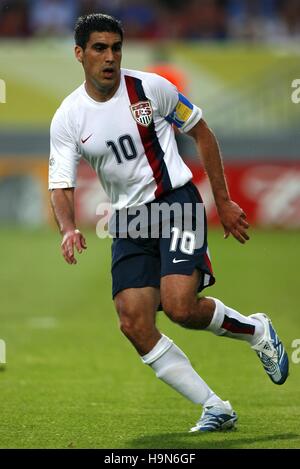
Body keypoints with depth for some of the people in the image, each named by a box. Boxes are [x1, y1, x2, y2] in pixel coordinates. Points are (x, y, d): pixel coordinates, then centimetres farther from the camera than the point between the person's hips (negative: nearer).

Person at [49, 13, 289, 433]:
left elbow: (201, 133, 6)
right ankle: (215, 408, 0)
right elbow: (61, 186, -4)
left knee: (180, 306, -24)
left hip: (176, 202, -4)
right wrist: (69, 229, -26)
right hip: (128, 221, 4)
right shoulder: (68, 118, -1)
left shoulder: (151, 88, -6)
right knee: (134, 323, -10)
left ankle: (256, 331, 7)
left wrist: (223, 202, 5)